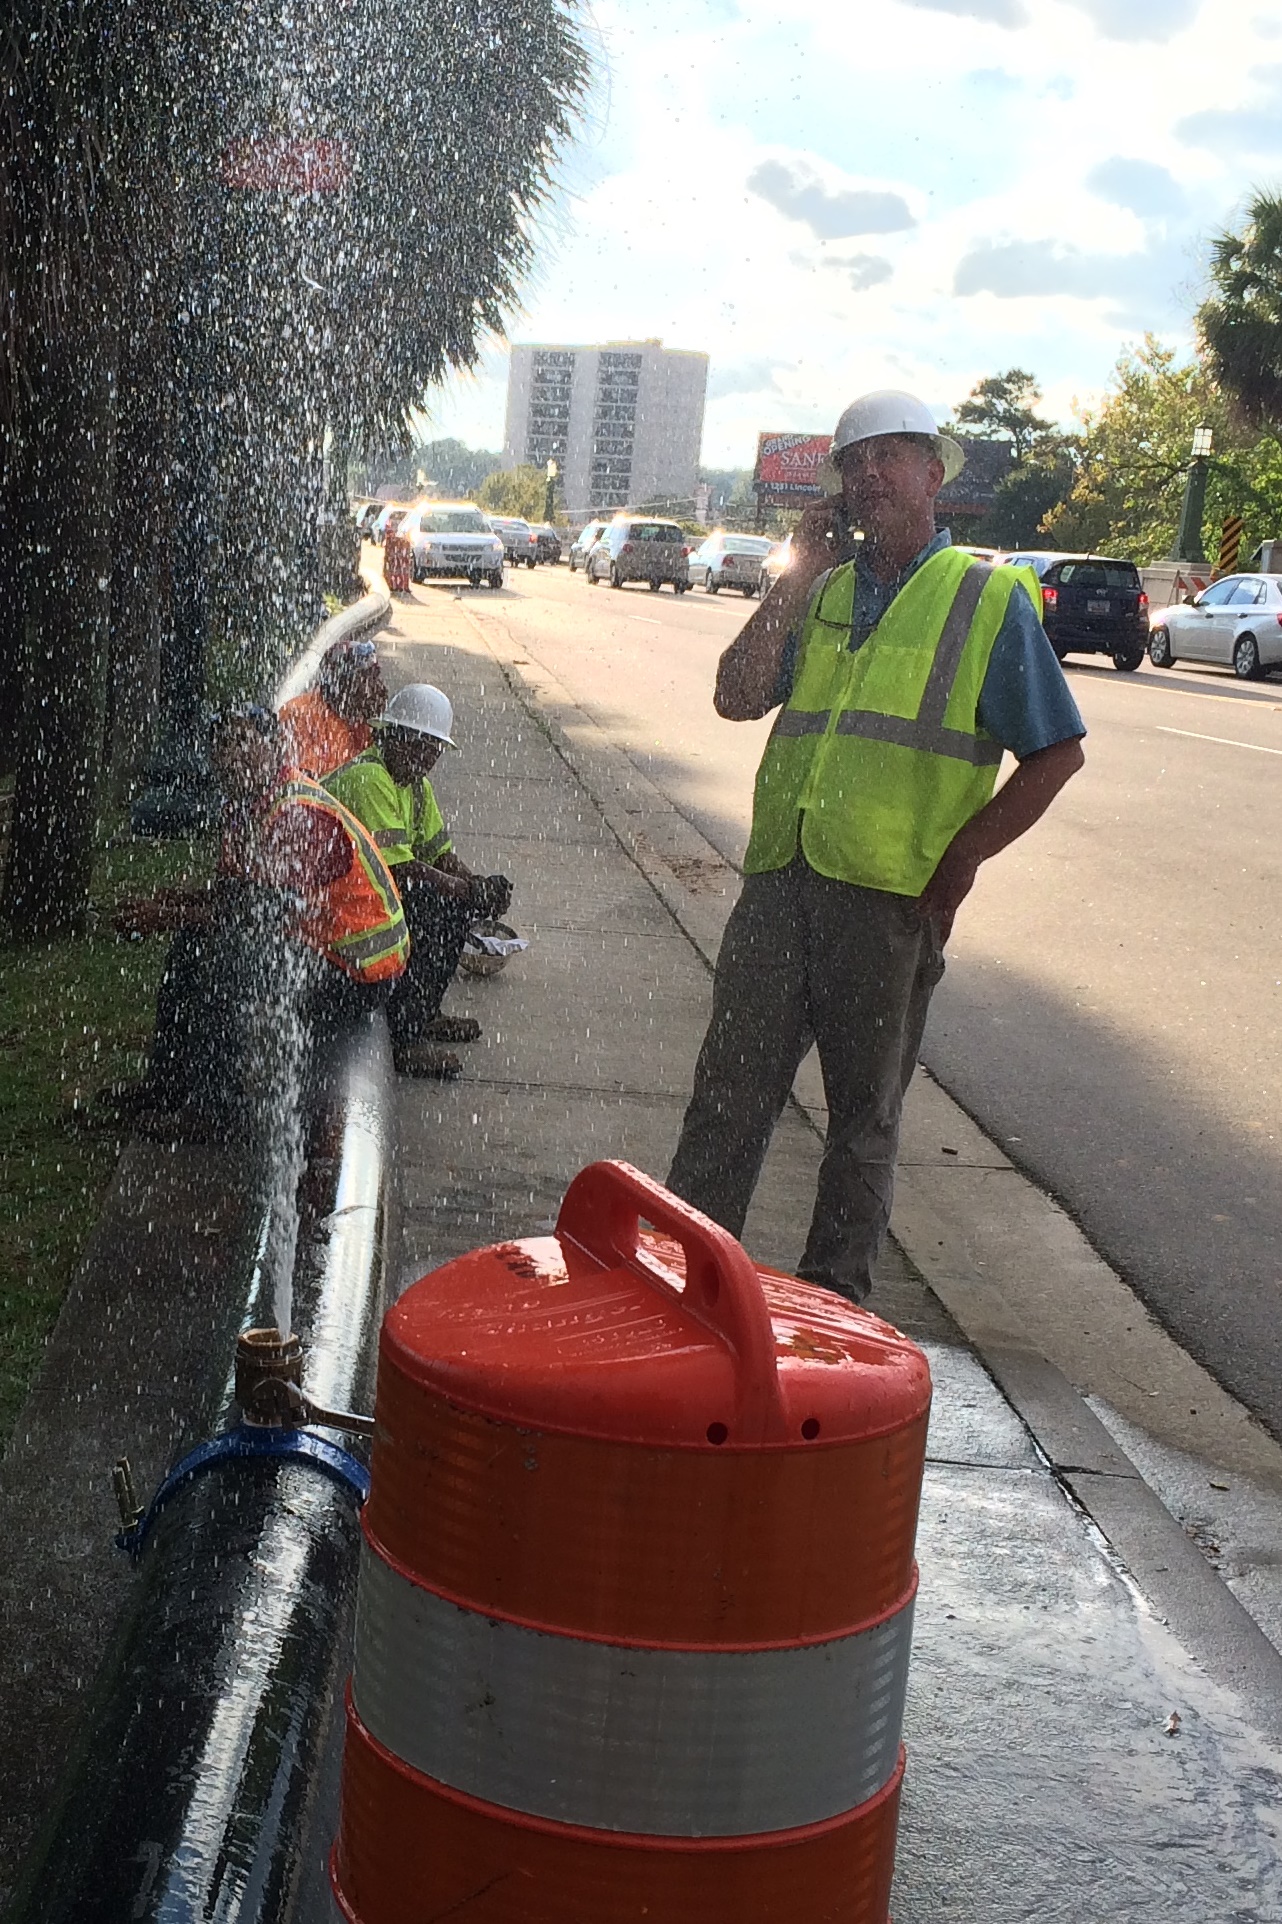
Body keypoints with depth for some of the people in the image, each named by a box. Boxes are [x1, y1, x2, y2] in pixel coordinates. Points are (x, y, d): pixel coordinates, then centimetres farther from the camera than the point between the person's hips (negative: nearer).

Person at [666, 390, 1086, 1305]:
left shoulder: (991, 597, 0)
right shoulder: (825, 593, 14)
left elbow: (1057, 752, -2)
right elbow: (737, 697, 3)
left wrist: (959, 859, -9)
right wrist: (797, 579, -2)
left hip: (892, 897, -4)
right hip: (779, 880, 4)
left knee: (864, 1111, 9)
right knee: (732, 1086, 7)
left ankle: (834, 1296, 21)